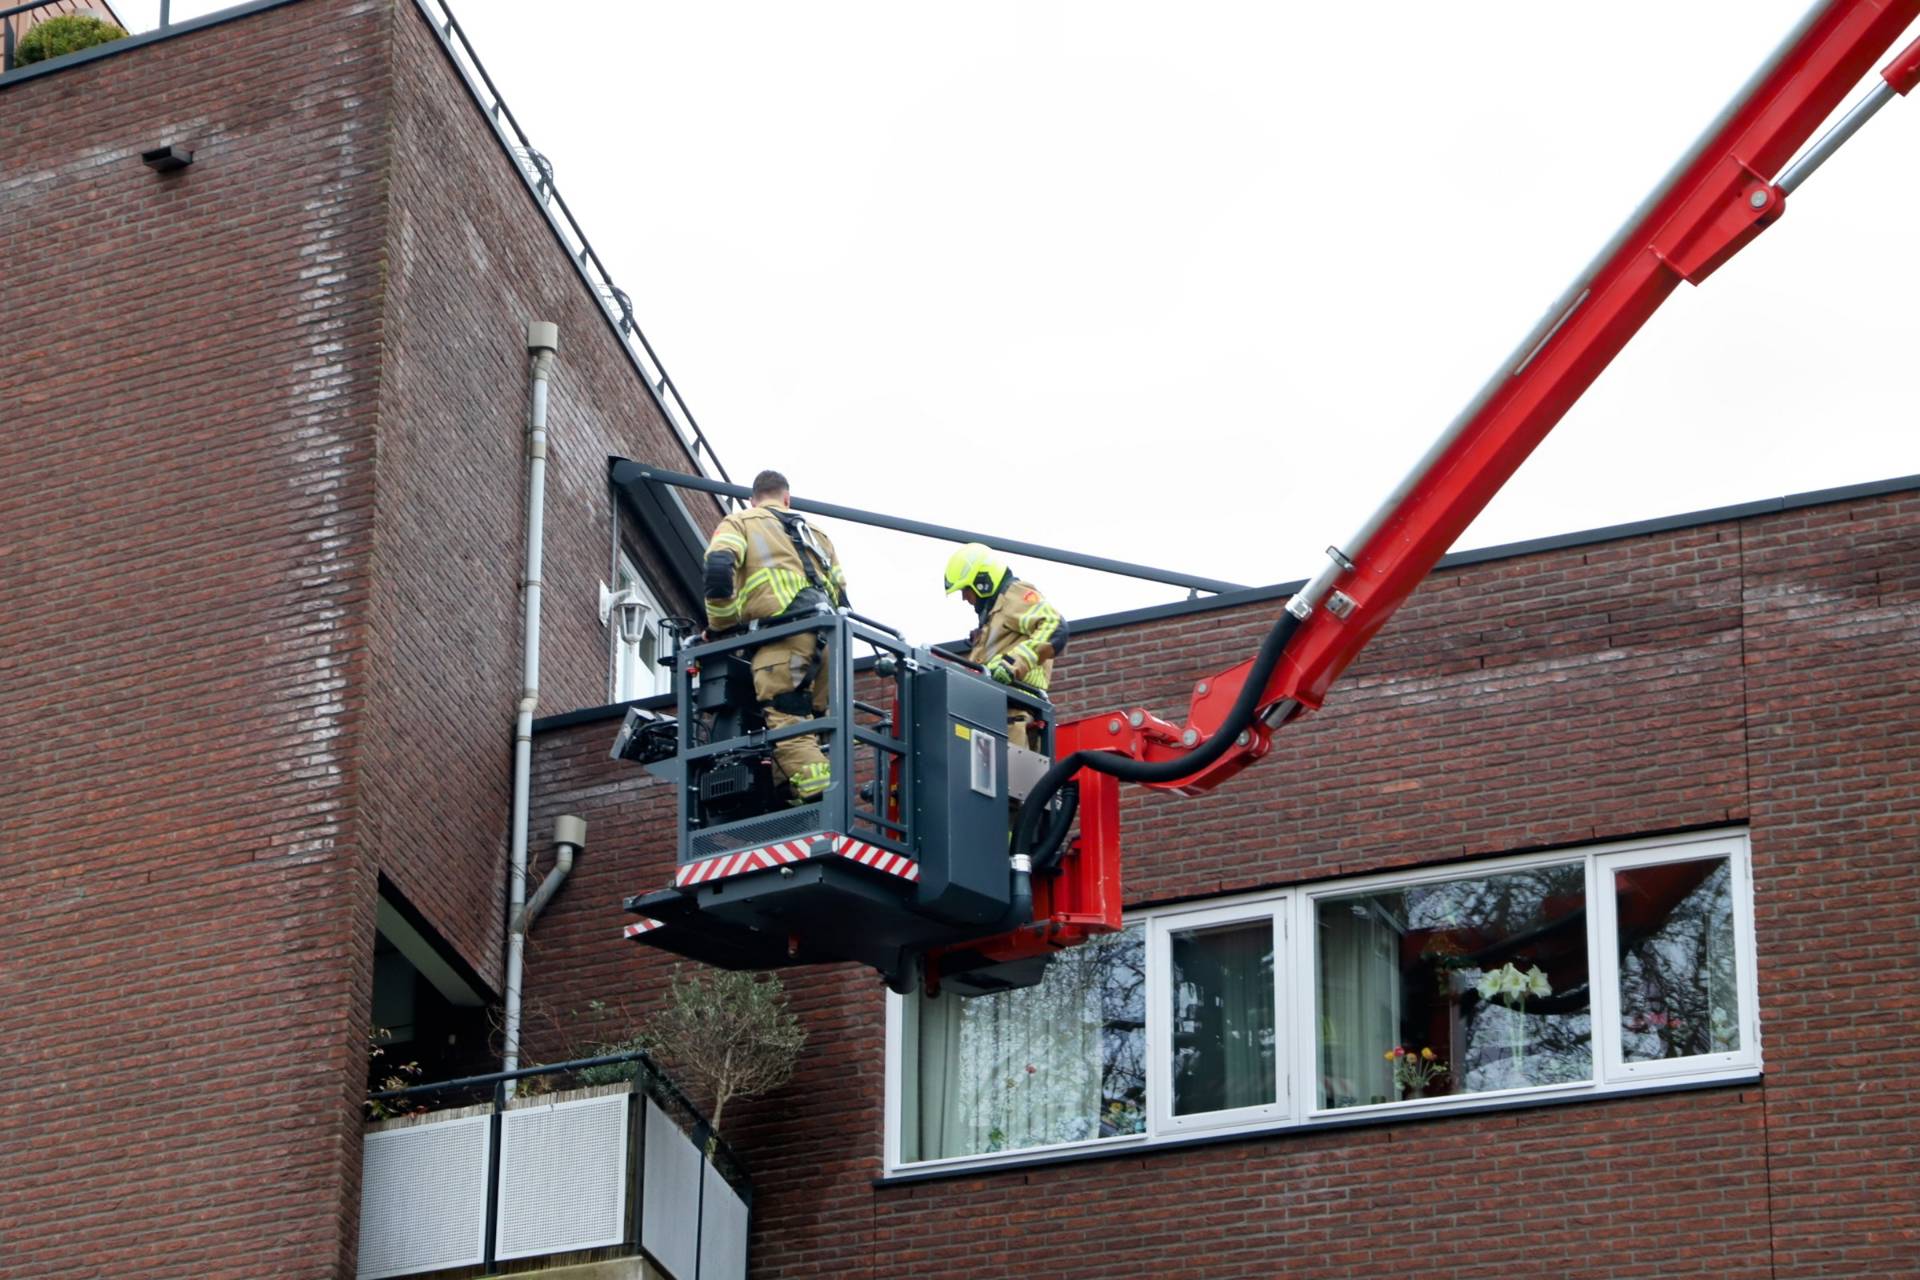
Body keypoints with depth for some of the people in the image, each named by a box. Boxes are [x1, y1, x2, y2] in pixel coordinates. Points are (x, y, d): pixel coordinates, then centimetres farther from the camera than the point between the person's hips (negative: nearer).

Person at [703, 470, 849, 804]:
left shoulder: (739, 522, 17)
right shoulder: (814, 534, 34)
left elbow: (719, 570, -3)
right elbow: (841, 595, 28)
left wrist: (719, 629, 8)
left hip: (783, 634, -6)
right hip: (827, 636, 6)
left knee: (788, 727, -15)